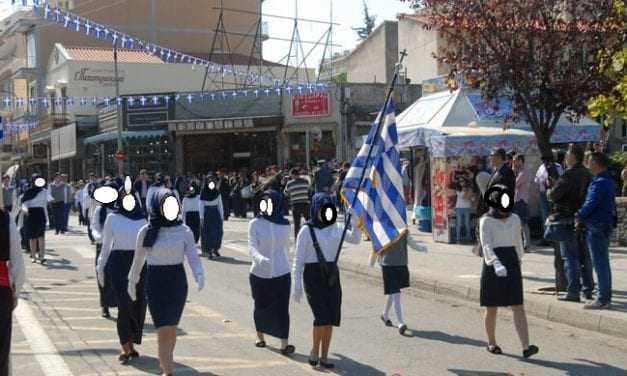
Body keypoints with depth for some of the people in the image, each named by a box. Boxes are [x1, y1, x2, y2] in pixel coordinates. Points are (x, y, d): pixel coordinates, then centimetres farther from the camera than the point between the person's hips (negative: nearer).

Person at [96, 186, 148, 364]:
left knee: (138, 306, 5)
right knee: (125, 306, -8)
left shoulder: (143, 218, 5)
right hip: (119, 264, -2)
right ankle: (126, 348, 0)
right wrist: (100, 268, 7)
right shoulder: (112, 218, 2)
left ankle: (131, 345, 20)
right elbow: (106, 245, 7)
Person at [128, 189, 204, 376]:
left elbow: (193, 256, -9)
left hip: (178, 281, 2)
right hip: (155, 283, -2)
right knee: (163, 330, -9)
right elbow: (138, 259, 8)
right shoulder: (146, 232, -4)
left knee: (172, 328, 15)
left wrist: (199, 275, -27)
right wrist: (132, 282, 17)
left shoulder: (184, 231, -2)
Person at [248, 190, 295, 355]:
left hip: (281, 273, 1)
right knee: (261, 306, 8)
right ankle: (260, 336, 23)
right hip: (260, 273, -1)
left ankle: (284, 344, 1)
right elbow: (252, 246, -14)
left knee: (282, 308, -1)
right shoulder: (255, 224, -6)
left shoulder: (285, 225, 0)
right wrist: (260, 258, -28)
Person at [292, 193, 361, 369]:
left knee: (331, 319, 2)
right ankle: (315, 350, 8)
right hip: (313, 277, -5)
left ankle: (324, 356, 14)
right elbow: (299, 260, -5)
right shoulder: (306, 231, -6)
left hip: (332, 276, 5)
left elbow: (355, 239, -6)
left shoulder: (336, 227, 8)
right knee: (322, 317, -15)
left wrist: (355, 220, -19)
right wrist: (297, 286, -9)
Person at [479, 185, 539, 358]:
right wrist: (496, 263, -34)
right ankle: (491, 342, 25)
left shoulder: (515, 219, 6)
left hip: (512, 264, 3)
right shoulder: (486, 221, -8)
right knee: (492, 308, 8)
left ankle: (526, 347, -12)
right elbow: (487, 245, -20)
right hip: (493, 264, -3)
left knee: (518, 306, -5)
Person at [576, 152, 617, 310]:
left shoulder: (599, 183, -19)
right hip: (606, 225, 10)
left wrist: (579, 216, -4)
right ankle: (606, 298, 23)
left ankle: (603, 300, -3)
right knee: (604, 263, 15)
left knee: (600, 263, -6)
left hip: (597, 227, -10)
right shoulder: (609, 181, 12)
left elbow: (590, 204, -21)